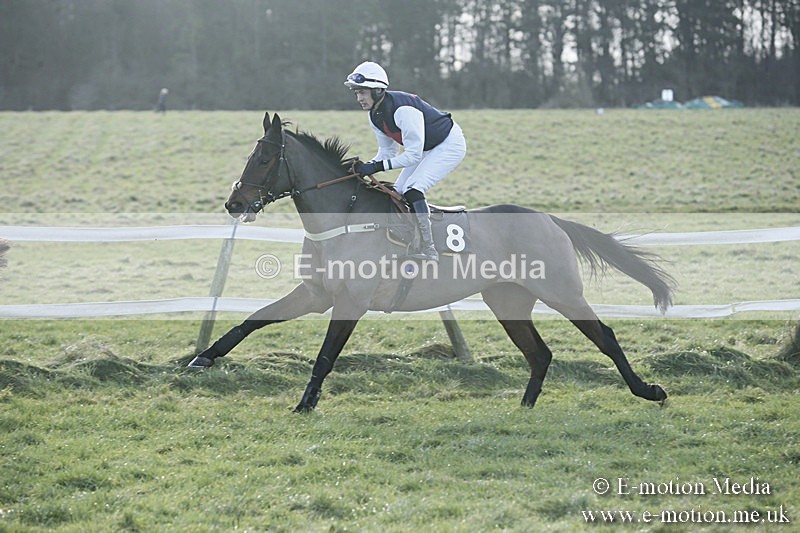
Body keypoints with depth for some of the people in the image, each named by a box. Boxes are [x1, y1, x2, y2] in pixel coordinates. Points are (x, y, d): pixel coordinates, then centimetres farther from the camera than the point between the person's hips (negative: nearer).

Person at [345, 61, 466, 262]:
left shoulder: (403, 109, -33)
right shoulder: (375, 116, -5)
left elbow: (413, 155, -31)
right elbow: (388, 151, 5)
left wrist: (377, 167, -33)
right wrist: (366, 166, -13)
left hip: (450, 145, -10)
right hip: (425, 148, 10)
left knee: (413, 189, -24)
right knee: (397, 193, 3)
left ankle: (428, 249, -21)